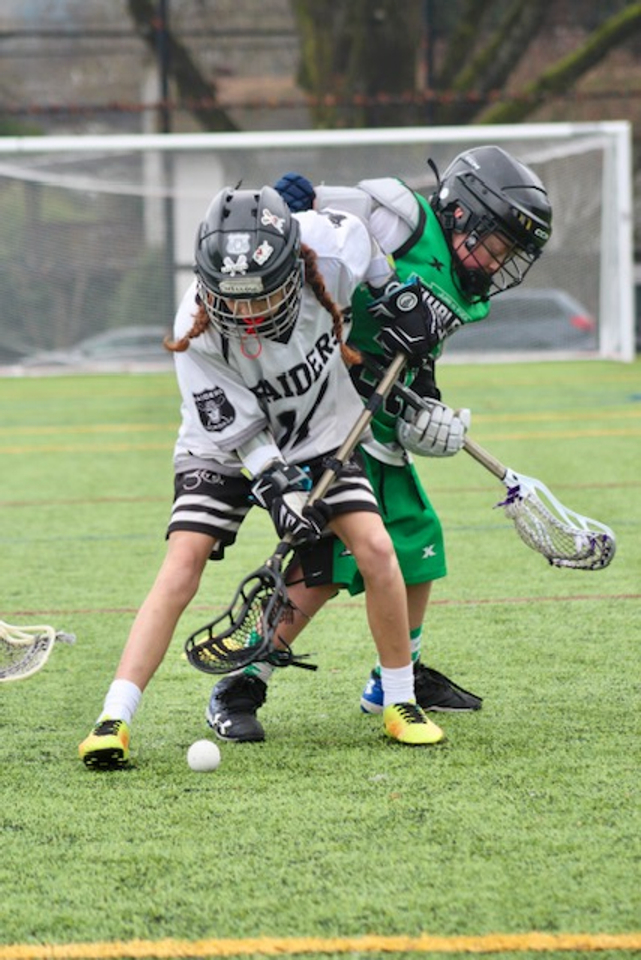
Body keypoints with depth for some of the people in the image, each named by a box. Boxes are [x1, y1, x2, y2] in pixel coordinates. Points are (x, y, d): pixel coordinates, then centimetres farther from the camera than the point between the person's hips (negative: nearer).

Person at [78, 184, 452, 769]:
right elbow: (237, 431, -22)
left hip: (321, 437, 2)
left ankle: (401, 704, 3)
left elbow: (367, 245, -1)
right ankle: (114, 720, -20)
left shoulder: (331, 245, -28)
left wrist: (400, 299, 2)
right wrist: (278, 489, -32)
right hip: (226, 448, -2)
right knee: (183, 564, -19)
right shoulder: (198, 331, -30)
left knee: (376, 550, -15)